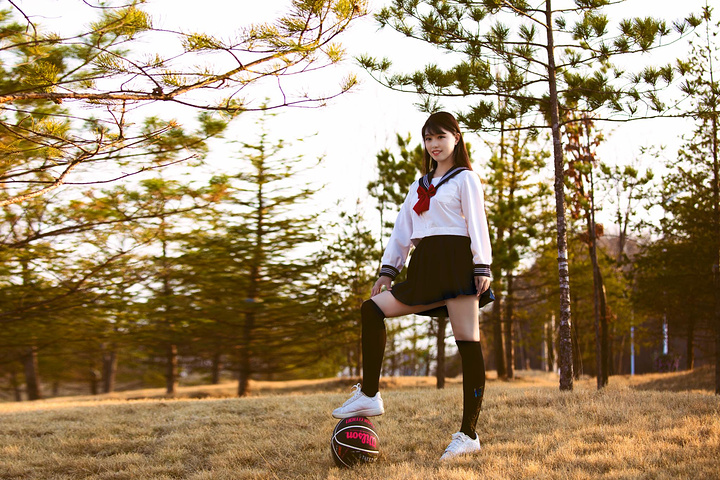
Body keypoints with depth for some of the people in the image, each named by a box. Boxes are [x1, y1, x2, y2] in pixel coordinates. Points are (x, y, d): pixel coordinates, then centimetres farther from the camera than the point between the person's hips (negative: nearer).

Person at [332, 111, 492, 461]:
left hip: (456, 261, -7)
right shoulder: (420, 185, 24)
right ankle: (369, 396, -7)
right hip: (425, 267, 7)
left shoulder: (465, 178, 5)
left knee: (467, 342, -9)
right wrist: (388, 270, 18)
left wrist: (482, 267, -13)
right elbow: (402, 229, 23)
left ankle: (469, 435, -10)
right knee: (372, 309, -6)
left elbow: (477, 223, -4)